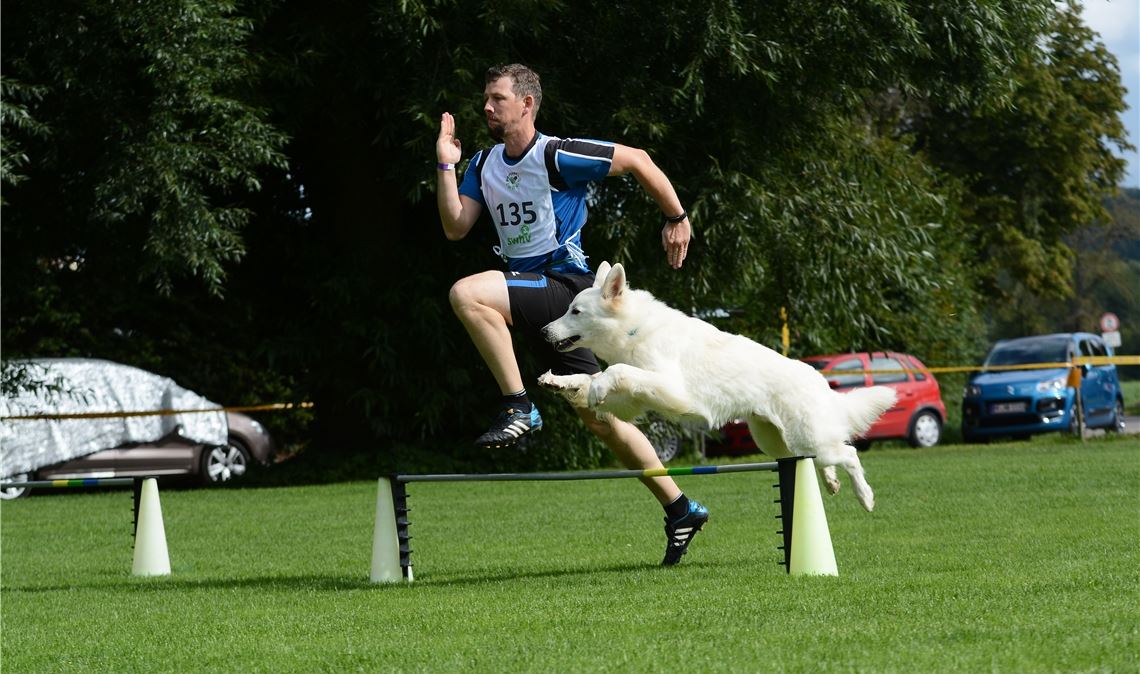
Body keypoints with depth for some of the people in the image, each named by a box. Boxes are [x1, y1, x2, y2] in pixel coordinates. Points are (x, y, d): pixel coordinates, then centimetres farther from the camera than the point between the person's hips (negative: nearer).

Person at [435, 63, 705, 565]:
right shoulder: (484, 164, 12)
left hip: (564, 284, -8)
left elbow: (636, 160, -4)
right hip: (529, 290, 8)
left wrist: (676, 218, 1)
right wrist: (446, 165, -1)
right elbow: (455, 227, 6)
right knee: (598, 416, 9)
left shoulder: (557, 156, -11)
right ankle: (680, 510, 17)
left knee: (467, 294, -29)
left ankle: (519, 408, -22)